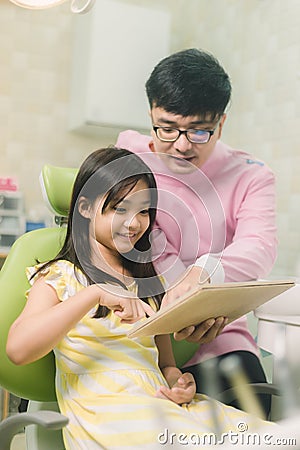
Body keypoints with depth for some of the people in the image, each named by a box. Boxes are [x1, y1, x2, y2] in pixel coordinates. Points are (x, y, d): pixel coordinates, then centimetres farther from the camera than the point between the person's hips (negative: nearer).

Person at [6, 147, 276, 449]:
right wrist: (95, 293, -21)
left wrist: (176, 379, -1)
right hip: (101, 410, -5)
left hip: (159, 404, 6)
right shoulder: (59, 277, 4)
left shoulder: (149, 281, 23)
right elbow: (17, 348, -14)